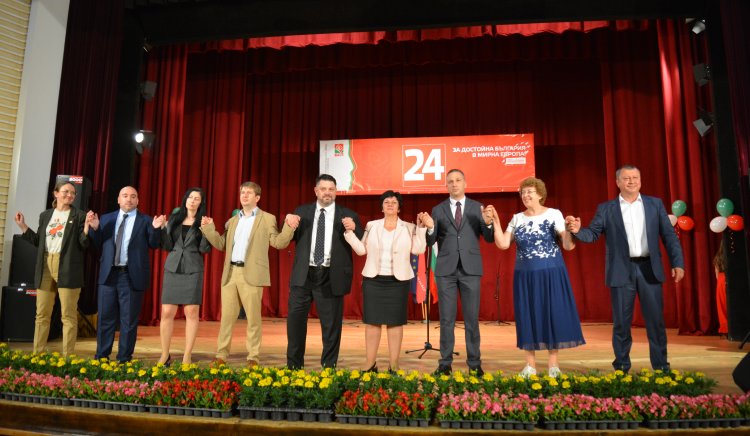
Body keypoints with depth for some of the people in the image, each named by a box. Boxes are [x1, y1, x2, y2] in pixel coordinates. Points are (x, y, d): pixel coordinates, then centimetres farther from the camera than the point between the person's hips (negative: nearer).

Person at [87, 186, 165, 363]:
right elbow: (98, 245, 11)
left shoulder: (146, 221, 3)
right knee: (105, 319, 11)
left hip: (132, 276, -3)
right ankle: (101, 357, 23)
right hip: (109, 274, 3)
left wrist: (156, 229, -20)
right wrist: (94, 228, -6)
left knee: (129, 320, 4)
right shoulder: (106, 219, 12)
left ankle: (124, 359, 14)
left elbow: (154, 245, -2)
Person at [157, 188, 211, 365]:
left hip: (193, 270, -2)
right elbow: (167, 246, 9)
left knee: (192, 312, -2)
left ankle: (187, 355, 7)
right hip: (172, 268, 2)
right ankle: (165, 354, 13)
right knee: (167, 312, 1)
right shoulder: (174, 219, 10)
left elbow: (205, 249, -4)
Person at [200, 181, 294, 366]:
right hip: (230, 273, 5)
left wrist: (289, 227, -17)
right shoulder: (232, 221, 19)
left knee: (253, 317, 0)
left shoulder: (267, 219, 4)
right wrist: (209, 228, 6)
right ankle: (221, 355, 18)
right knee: (227, 316, 9)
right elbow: (221, 244, 18)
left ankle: (253, 357, 9)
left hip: (251, 274, -4)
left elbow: (278, 243, -2)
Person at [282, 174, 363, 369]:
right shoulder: (301, 212, 10)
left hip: (331, 278, -2)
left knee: (331, 325, 7)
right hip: (303, 275, 2)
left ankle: (328, 368, 22)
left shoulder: (348, 216, 4)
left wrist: (354, 229, -18)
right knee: (295, 319, 8)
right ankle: (294, 366, 25)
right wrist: (288, 223, -9)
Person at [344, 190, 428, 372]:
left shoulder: (409, 228, 5)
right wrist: (350, 232, -6)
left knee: (395, 322, 2)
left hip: (398, 281, -1)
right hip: (373, 280, 1)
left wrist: (421, 227, -11)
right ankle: (370, 363, 13)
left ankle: (393, 365, 11)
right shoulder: (371, 226, 8)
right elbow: (362, 250, 2)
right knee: (372, 321, 3)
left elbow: (418, 249, -7)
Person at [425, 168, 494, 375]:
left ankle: (474, 363, 15)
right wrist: (430, 228, -19)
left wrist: (488, 223, -18)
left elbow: (489, 239, 1)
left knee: (472, 318, 5)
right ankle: (445, 363, 13)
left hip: (470, 268, 0)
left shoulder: (477, 207, 6)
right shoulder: (438, 209, 7)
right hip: (446, 269, 0)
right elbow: (430, 242, 2)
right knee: (447, 319, 5)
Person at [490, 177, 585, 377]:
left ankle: (553, 363, 16)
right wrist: (495, 222, -8)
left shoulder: (554, 214, -3)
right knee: (527, 316, 6)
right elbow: (503, 244, 0)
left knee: (553, 313, 2)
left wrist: (571, 231, -28)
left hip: (550, 273, -3)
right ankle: (530, 364, 17)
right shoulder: (517, 218, 8)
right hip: (525, 275, 3)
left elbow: (568, 245, -9)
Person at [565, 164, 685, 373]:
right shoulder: (606, 209, 5)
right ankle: (621, 368, 17)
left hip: (649, 269, 1)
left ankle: (661, 367, 19)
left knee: (656, 320, 6)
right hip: (622, 271, -1)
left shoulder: (655, 204, 10)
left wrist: (677, 263, -1)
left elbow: (669, 236, 7)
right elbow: (592, 234, -1)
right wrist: (577, 230, -22)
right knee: (621, 322, 5)